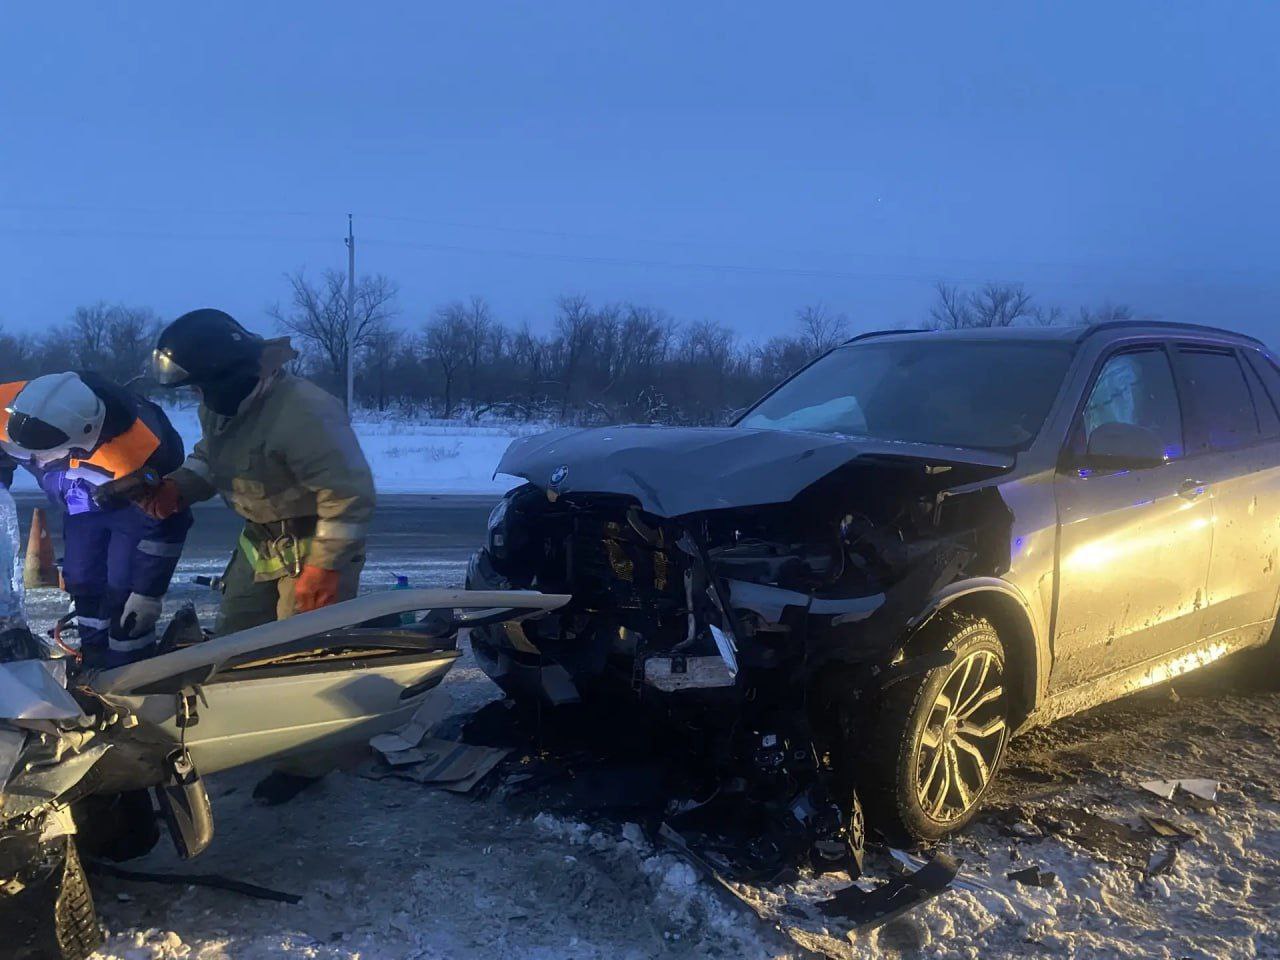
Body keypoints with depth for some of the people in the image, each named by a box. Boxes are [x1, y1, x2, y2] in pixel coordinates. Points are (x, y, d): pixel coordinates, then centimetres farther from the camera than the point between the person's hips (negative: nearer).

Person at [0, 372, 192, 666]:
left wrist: (149, 592, -24)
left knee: (123, 592, -13)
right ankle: (96, 666, 26)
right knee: (83, 584, 10)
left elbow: (165, 525, -30)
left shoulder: (134, 453, -43)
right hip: (85, 502, 6)